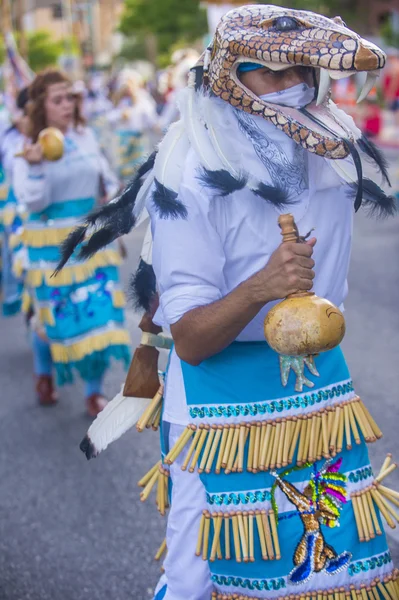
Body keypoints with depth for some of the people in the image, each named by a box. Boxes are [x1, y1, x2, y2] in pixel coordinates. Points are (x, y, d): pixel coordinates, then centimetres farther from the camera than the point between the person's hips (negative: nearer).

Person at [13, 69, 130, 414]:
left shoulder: (86, 137, 2)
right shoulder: (30, 148, -9)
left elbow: (104, 175, 19)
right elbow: (33, 202, -17)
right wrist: (35, 167, -30)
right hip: (51, 244, -3)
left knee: (99, 312, 0)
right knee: (54, 315, 6)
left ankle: (95, 392, 13)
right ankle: (44, 375, 37)